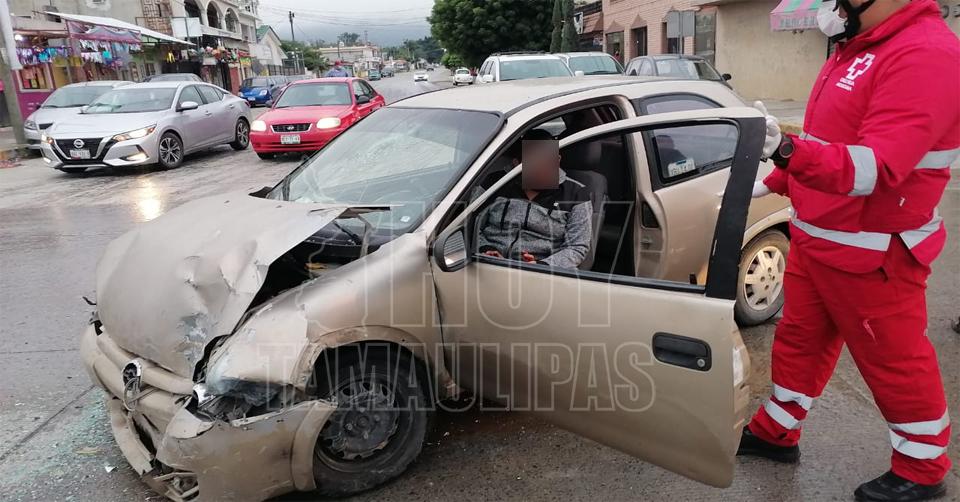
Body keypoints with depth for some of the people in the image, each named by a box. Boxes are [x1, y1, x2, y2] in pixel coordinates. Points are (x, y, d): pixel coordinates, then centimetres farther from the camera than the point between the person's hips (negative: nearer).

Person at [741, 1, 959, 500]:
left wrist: (786, 151, -47)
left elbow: (875, 167, -33)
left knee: (894, 361, 8)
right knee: (799, 338, 18)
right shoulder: (856, 48, 10)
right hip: (814, 238, 9)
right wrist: (771, 183, 22)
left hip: (869, 252, -9)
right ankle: (776, 431, 36)